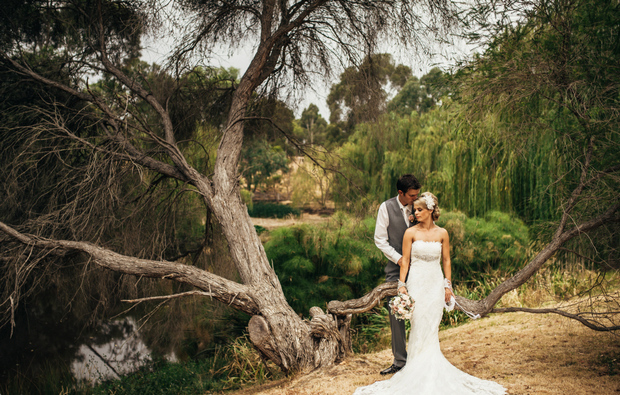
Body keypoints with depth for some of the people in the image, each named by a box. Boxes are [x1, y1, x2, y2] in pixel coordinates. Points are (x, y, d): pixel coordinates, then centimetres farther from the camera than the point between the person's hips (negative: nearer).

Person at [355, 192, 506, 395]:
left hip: (436, 283, 2)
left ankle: (432, 364, 14)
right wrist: (402, 284, -6)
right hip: (417, 282, -2)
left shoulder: (442, 233, 2)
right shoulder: (411, 233, -3)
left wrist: (448, 285, 6)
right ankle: (418, 365, 9)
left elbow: (446, 260, 9)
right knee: (418, 325, -3)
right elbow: (405, 260, -2)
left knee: (433, 325, 3)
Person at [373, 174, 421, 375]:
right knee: (396, 314, 4)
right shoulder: (386, 207, -3)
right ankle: (400, 360, 15)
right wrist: (398, 258, -10)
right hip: (396, 268, -1)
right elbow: (380, 239, -2)